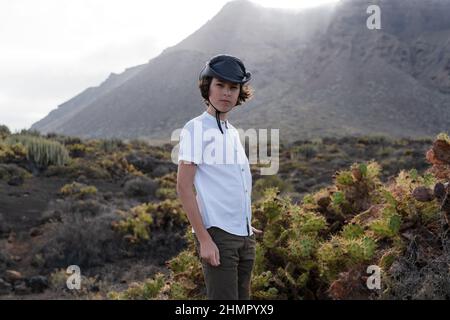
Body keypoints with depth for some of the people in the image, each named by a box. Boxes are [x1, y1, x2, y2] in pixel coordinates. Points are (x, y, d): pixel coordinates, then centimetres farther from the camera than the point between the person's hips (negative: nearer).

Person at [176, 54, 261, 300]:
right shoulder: (196, 128, -7)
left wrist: (246, 225, 16)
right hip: (217, 234, -8)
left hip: (243, 236, 8)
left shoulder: (232, 132, 16)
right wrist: (204, 239, -18)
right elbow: (183, 187, -13)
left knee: (242, 297, 12)